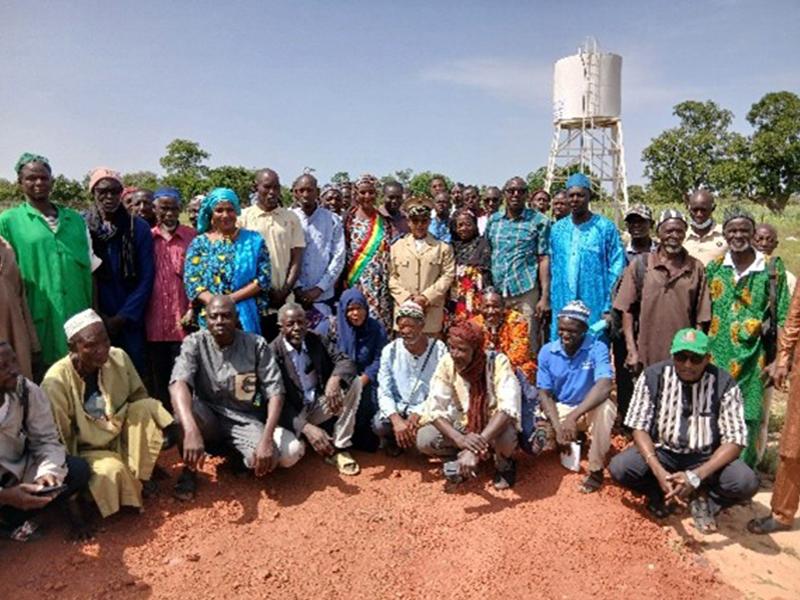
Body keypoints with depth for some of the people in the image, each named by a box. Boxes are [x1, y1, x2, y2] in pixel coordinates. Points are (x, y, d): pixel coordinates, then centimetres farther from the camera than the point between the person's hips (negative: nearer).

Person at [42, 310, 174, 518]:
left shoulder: (119, 358, -13)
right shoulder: (56, 382, -24)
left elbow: (140, 398, -1)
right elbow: (58, 440, -17)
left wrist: (168, 427, -19)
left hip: (122, 437, 5)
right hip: (87, 450, -4)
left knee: (146, 407, -23)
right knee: (111, 470, -35)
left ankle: (140, 476, -7)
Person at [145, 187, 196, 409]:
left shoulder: (192, 237, 3)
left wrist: (193, 310, -6)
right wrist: (139, 315, 6)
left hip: (182, 322, -2)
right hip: (154, 322, 3)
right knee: (157, 380, 10)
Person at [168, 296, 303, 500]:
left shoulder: (256, 345, -10)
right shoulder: (195, 343, -11)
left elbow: (275, 392, -14)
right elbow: (178, 384, -28)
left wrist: (267, 438, -30)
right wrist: (191, 431, -46)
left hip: (244, 420, 0)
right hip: (208, 419, 0)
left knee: (291, 453, -26)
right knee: (184, 407, -35)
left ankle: (238, 455, 8)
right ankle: (189, 470, -7)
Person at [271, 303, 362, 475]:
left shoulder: (315, 340, -2)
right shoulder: (273, 353, -17)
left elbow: (346, 362, -7)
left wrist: (334, 380, -32)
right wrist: (307, 428, -35)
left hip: (317, 405, 5)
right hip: (291, 414, -5)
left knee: (354, 383, -17)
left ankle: (339, 448, -9)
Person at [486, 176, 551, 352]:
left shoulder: (538, 221, 1)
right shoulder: (493, 220, 12)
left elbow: (544, 259, -2)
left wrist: (545, 296, -8)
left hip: (526, 292, -3)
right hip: (496, 293, 3)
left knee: (527, 345, 2)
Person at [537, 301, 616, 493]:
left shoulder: (597, 349, -18)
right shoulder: (547, 351, -8)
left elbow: (604, 387, -33)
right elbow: (544, 394, -7)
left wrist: (573, 416, -41)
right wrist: (558, 427, -23)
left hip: (589, 409, -3)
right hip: (559, 410, 4)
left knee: (605, 408, -37)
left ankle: (596, 470, -17)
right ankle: (571, 438, 18)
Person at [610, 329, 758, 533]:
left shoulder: (724, 383, -15)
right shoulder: (653, 376, -14)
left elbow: (735, 440, -15)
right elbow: (640, 427, -11)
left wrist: (695, 477, -29)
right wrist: (658, 471, -29)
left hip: (706, 457, 0)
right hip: (662, 452, 1)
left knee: (746, 483, -28)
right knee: (619, 468, -24)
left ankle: (702, 497, 3)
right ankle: (662, 493, 5)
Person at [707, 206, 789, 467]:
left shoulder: (771, 269, -1)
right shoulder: (714, 267, 5)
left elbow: (782, 318, 0)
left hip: (752, 358, -2)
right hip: (716, 356, 2)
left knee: (748, 417, 3)